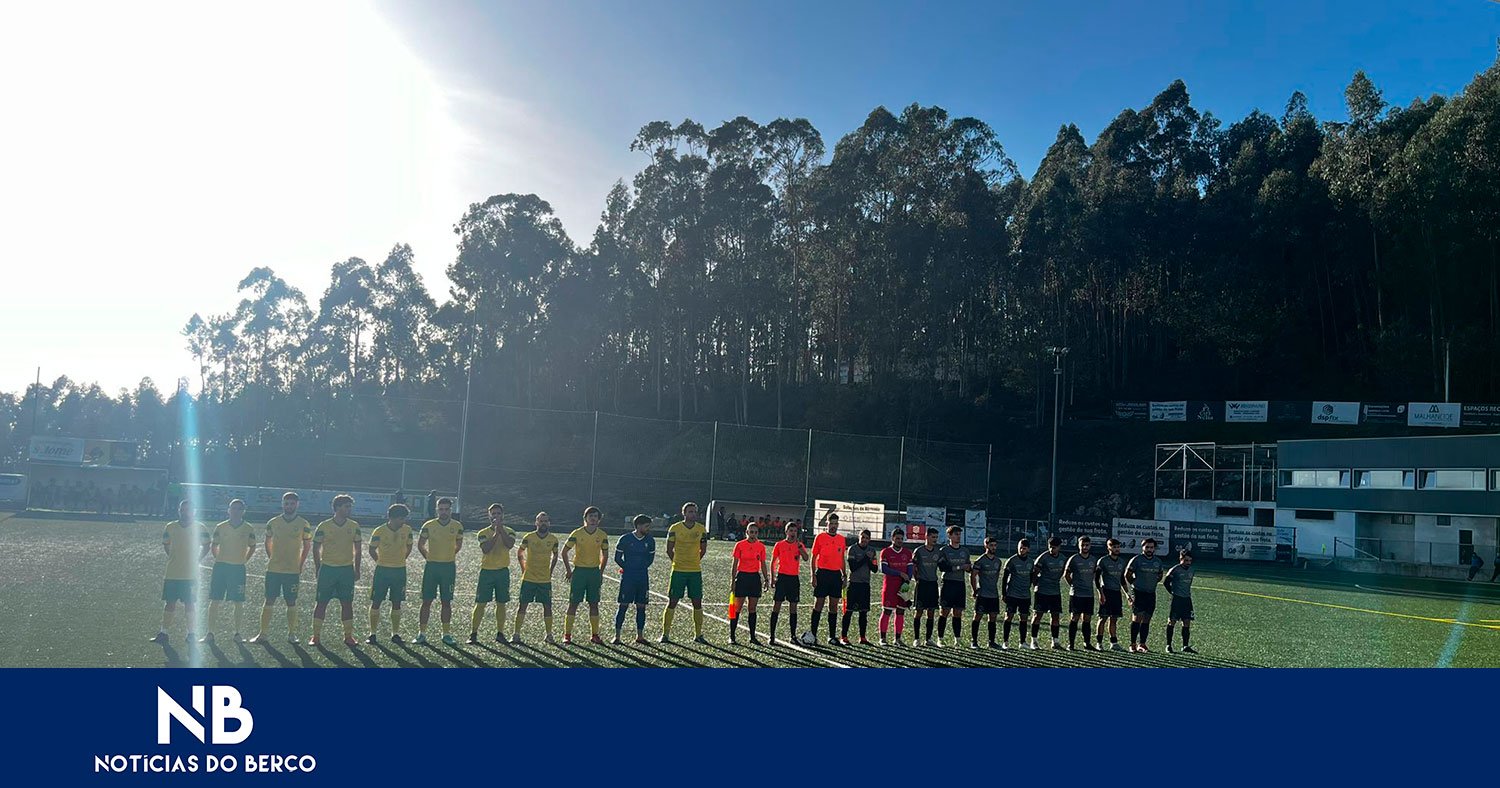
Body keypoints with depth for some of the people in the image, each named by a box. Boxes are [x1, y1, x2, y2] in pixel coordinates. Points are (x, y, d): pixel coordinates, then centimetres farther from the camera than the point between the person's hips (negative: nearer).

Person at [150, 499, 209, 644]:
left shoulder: (199, 528, -2)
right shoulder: (170, 527, 4)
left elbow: (205, 546, 7)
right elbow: (165, 545, 18)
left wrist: (196, 560, 0)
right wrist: (172, 558, 9)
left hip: (190, 574, -2)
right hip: (171, 574, 2)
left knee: (189, 604, 3)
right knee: (169, 604, 5)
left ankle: (190, 633, 10)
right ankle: (163, 632, 12)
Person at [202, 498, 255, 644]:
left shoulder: (248, 529, 1)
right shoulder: (220, 527, 2)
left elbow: (252, 547, 14)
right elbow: (214, 546, 14)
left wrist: (243, 560, 7)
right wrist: (218, 559, 7)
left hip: (238, 568, 0)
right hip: (220, 566, 0)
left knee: (239, 603, 1)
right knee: (214, 600, 0)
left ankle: (237, 633, 11)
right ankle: (210, 633, 7)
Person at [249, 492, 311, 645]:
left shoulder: (303, 524, -1)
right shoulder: (272, 523, 3)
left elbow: (307, 545, 8)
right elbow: (268, 543, 16)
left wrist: (300, 565, 5)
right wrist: (271, 559, 10)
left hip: (293, 570, -1)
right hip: (273, 569, 1)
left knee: (291, 603, 5)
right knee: (269, 601, 2)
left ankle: (291, 633, 14)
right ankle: (263, 634, 7)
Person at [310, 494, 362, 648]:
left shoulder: (354, 526, 3)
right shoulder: (323, 526, -5)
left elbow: (357, 550, 9)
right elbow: (316, 549, 3)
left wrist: (356, 570, 6)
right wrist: (318, 569, 1)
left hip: (347, 569, 2)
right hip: (327, 568, -2)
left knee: (347, 603, 5)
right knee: (322, 602, 2)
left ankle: (348, 636, 13)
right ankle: (316, 636, 11)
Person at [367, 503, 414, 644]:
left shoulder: (407, 530, -2)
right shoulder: (379, 531, -11)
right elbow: (372, 550, 3)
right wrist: (381, 562, 7)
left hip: (400, 570, 2)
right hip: (382, 570, -2)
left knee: (396, 603, 7)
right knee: (376, 602, 0)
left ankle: (395, 633, 15)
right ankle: (373, 634, 9)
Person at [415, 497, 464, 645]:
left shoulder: (457, 526, 0)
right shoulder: (429, 525, -3)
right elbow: (420, 545, 10)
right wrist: (429, 557, 9)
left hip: (449, 567, 1)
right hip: (431, 566, -1)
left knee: (446, 601, 6)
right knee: (426, 601, 1)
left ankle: (446, 634, 13)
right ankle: (422, 633, 9)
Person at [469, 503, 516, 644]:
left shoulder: (509, 532, 5)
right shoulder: (483, 533, 0)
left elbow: (510, 544, -17)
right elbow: (486, 549, -18)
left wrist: (501, 529, -17)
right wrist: (496, 532, -19)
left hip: (503, 571, 2)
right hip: (487, 571, -2)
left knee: (501, 603, 8)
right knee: (480, 603, -3)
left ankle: (500, 634, 16)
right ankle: (473, 634, 1)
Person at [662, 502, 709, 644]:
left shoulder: (702, 529, 4)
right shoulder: (675, 528, -5)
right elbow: (669, 549, 3)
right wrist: (678, 562, 8)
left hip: (696, 571, 3)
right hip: (678, 571, -3)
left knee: (697, 603, 5)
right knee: (672, 602, -1)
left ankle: (698, 635, 13)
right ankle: (665, 634, 7)